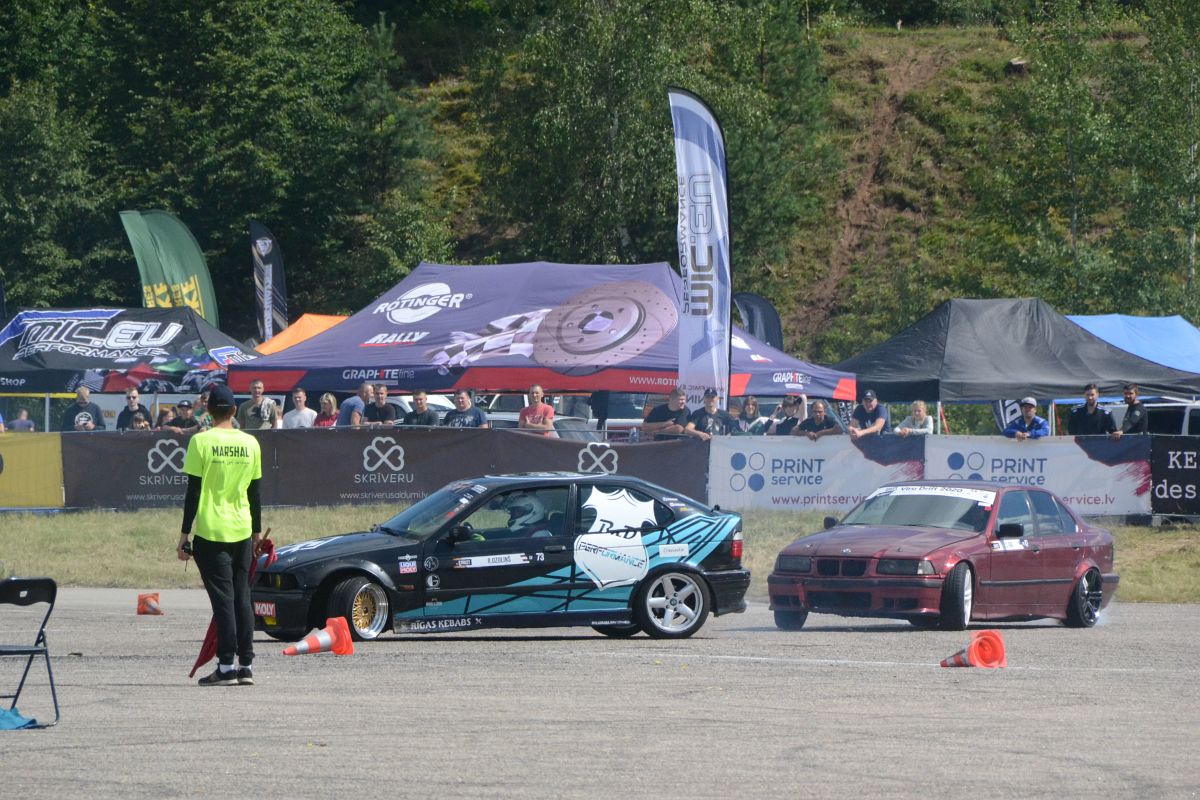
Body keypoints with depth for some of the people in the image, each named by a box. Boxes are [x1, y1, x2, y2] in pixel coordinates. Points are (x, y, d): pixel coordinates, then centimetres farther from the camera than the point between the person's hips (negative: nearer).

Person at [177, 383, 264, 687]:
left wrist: (185, 534, -3)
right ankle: (246, 664, 8)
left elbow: (193, 492, -8)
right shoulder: (250, 443, 5)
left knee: (222, 598, -3)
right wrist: (257, 532, 20)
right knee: (242, 597, 9)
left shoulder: (201, 442, -8)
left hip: (211, 531, -4)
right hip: (242, 531, 4)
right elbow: (255, 493, 11)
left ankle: (226, 666, -6)